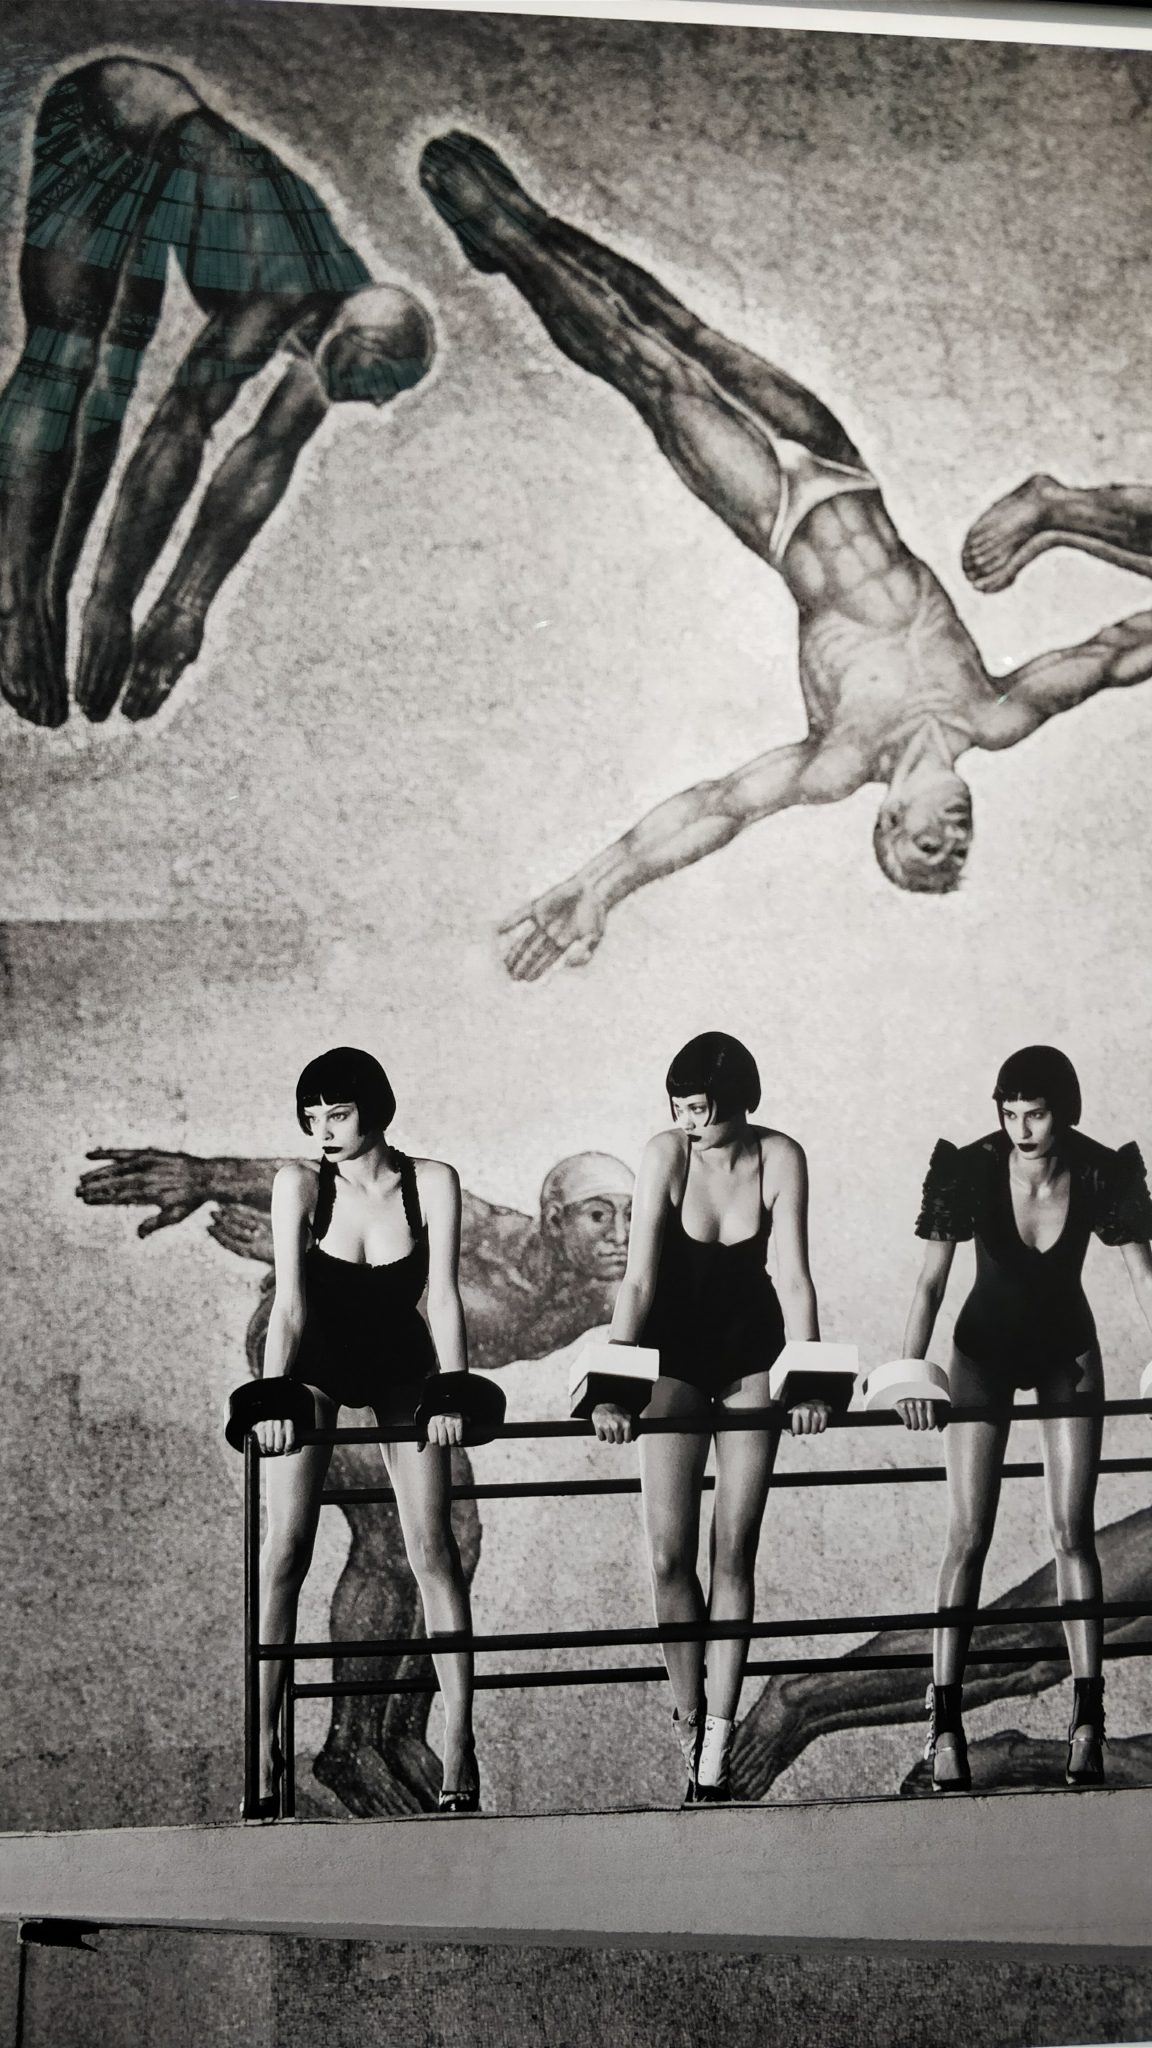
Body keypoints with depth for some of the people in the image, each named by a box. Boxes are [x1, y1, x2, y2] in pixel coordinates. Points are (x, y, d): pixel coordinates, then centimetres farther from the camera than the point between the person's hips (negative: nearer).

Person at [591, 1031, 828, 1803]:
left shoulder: (780, 1157, -17)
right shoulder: (666, 1154, -19)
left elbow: (795, 1277, -19)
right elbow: (638, 1280, -22)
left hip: (751, 1352, 0)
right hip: (676, 1352, 0)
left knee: (734, 1553, 0)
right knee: (670, 1555, -5)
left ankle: (717, 1741, 4)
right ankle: (690, 1716, 14)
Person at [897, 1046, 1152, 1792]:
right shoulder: (971, 1171, -25)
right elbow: (932, 1282, -23)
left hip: (1068, 1350, 1)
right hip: (986, 1347, -1)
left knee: (1073, 1529, -3)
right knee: (969, 1533, -6)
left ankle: (1088, 1720, 2)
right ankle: (945, 1722, -5)